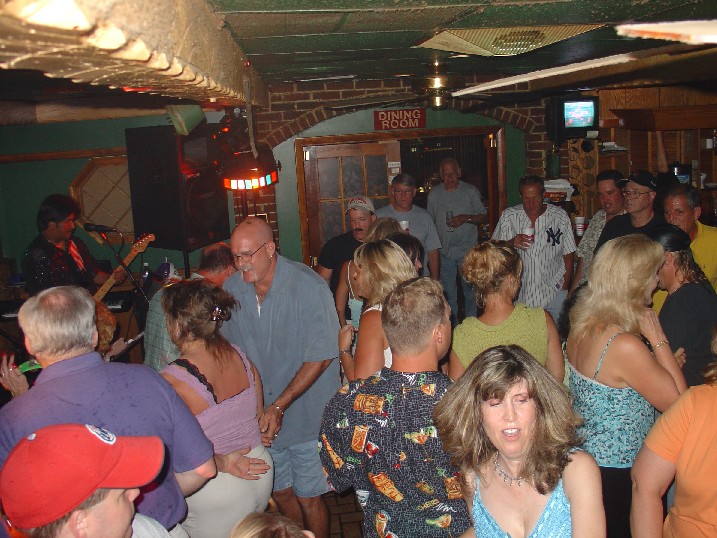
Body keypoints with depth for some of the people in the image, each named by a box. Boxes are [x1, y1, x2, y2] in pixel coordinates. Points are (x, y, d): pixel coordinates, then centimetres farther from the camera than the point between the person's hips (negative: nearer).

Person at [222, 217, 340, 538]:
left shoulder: (307, 285, -19)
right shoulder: (232, 288, -4)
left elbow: (321, 356, -18)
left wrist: (279, 406, -19)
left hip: (307, 414, -5)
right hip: (261, 417, 5)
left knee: (308, 498, 7)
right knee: (281, 492, 20)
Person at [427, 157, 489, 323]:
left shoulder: (471, 191, 1)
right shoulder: (434, 194, 7)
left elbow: (484, 217, 1)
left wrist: (466, 218, -17)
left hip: (467, 251, -2)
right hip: (444, 252, 2)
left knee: (470, 290, 3)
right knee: (448, 293, 8)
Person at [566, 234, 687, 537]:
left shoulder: (580, 326, -4)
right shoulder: (625, 347, -30)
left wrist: (665, 363, 6)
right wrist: (658, 339, -17)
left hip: (584, 457, 8)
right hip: (618, 473, -8)